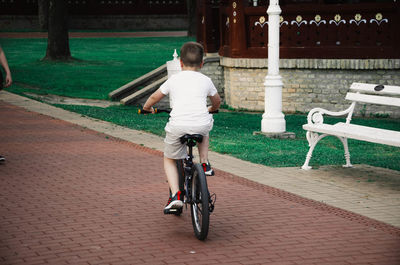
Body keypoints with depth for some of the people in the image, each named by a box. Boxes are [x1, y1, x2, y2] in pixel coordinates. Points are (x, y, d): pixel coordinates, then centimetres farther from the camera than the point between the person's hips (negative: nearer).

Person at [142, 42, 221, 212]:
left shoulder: (173, 80, 12)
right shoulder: (205, 81, 15)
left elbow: (155, 97, 21)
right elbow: (217, 101, 32)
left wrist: (147, 107, 44)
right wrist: (212, 109, 56)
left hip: (178, 126, -1)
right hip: (201, 124, 1)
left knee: (169, 159, 20)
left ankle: (175, 195, 1)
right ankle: (205, 164, 26)